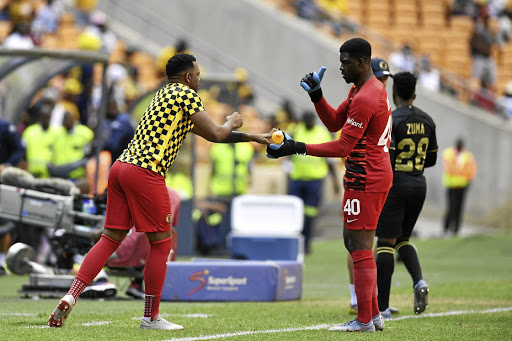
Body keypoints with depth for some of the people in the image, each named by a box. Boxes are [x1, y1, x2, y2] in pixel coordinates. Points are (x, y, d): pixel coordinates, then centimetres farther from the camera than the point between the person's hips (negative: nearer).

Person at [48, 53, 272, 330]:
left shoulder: (165, 95, 28)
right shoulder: (185, 94, -1)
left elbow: (208, 134, 33)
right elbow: (216, 134, -6)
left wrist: (252, 137, 36)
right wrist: (231, 123, 17)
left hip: (121, 166, 9)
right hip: (145, 172, -9)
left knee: (111, 238, 8)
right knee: (160, 243, 2)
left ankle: (70, 296, -6)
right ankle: (151, 318, 6)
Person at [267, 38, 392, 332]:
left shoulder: (365, 99, -20)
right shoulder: (366, 88, 14)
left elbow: (343, 147, -19)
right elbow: (334, 123, 18)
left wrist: (297, 148, -18)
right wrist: (317, 95, 3)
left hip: (364, 181, -11)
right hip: (379, 174, 11)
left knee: (361, 247, -8)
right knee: (353, 241, 15)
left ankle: (364, 320, -7)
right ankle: (374, 314, 16)